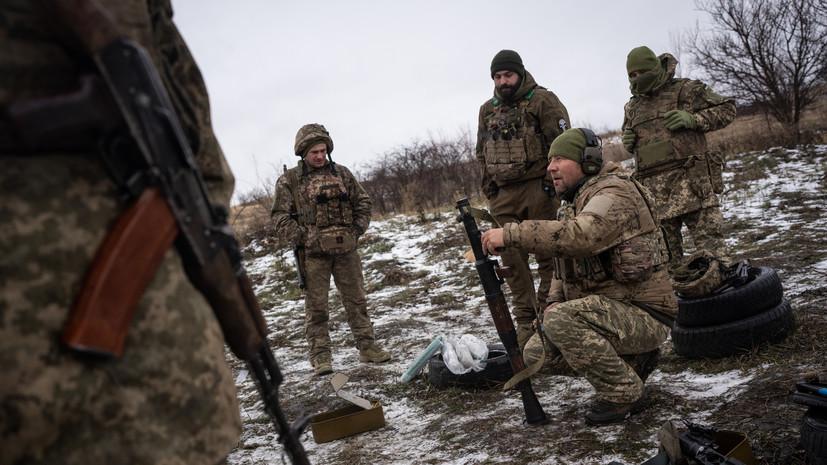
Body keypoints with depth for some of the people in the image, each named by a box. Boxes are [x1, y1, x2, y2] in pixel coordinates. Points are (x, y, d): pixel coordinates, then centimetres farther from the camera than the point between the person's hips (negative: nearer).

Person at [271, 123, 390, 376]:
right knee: (316, 306, 1)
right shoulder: (289, 181, 0)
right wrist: (302, 238, -12)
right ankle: (320, 357, 8)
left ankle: (367, 347, 18)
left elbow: (362, 201, 14)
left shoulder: (342, 174, 10)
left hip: (346, 249, 3)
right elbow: (280, 216, -3)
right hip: (313, 252, -3)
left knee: (356, 300, 9)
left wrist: (357, 230, 2)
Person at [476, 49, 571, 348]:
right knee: (513, 261, 5)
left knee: (548, 255, -1)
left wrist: (553, 182, -10)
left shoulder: (542, 100, 0)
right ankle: (525, 322, 13)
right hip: (504, 195, 5)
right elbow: (481, 153, 21)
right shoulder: (487, 110, 15)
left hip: (538, 189, -5)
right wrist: (489, 189, 12)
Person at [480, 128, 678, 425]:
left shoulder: (614, 192, -18)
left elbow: (580, 237, -38)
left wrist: (510, 234, -38)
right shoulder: (572, 203, 14)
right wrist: (555, 300, -2)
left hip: (643, 316, -10)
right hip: (606, 312, 10)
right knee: (536, 354, 5)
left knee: (561, 322, -30)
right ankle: (633, 360, 13)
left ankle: (625, 393, -11)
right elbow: (565, 263, 18)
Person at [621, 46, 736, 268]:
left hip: (689, 181, -4)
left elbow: (726, 109, 5)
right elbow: (629, 137, 33)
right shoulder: (632, 107, 20)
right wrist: (627, 141, 8)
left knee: (710, 246, -8)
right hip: (654, 189, 5)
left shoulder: (685, 89, 5)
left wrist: (692, 119, -10)